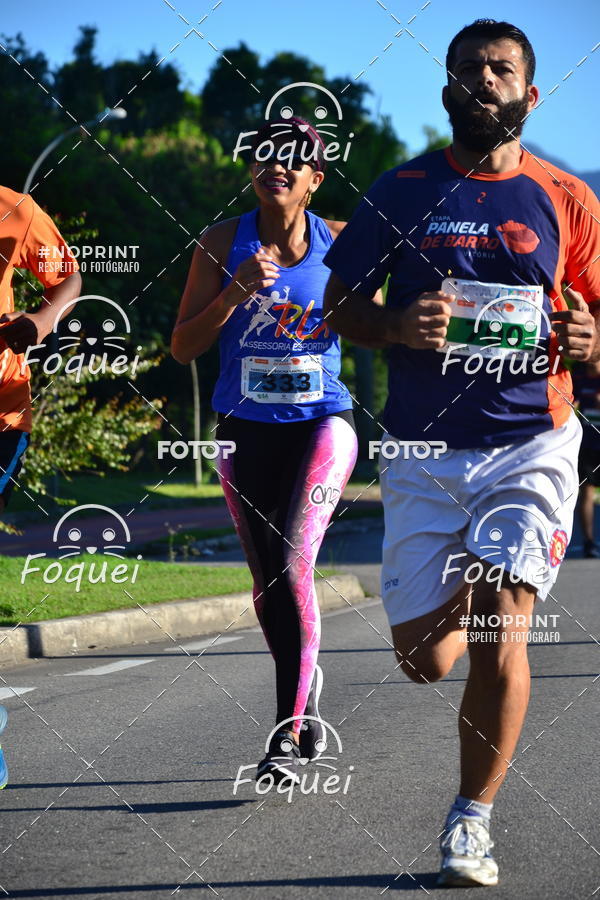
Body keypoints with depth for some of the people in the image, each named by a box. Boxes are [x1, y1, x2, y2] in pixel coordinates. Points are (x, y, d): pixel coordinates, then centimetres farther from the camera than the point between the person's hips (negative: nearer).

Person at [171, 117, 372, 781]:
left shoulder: (340, 242, 0)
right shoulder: (224, 243, 0)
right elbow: (183, 347, -3)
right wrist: (237, 290, -16)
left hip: (321, 422, -2)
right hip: (245, 428, 2)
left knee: (292, 564, -18)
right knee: (266, 580, 10)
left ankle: (288, 736, -15)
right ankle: (305, 686, 36)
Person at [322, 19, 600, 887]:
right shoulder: (401, 192, 4)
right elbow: (340, 305, 9)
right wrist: (394, 326, -12)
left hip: (530, 443, -1)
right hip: (424, 451, 1)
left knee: (499, 636, -14)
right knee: (425, 660, 2)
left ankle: (472, 818, 7)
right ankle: (456, 603, 41)